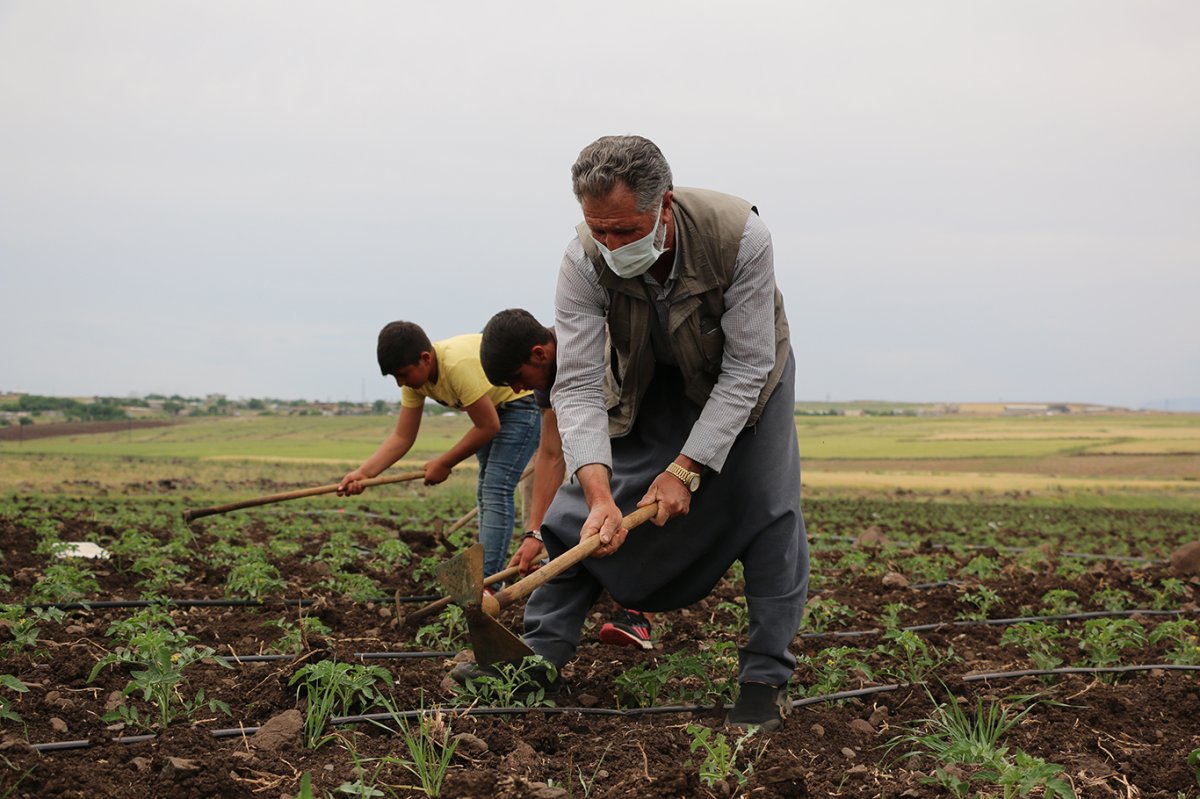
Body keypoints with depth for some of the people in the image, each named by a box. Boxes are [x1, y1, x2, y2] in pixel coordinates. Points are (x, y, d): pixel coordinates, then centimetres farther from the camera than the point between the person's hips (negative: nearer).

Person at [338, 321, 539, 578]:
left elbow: (488, 426, -27)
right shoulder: (415, 375, -10)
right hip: (494, 406, 10)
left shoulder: (459, 365, -36)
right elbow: (402, 438, -7)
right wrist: (363, 472, -20)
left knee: (496, 490, -18)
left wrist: (444, 464, -17)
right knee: (485, 490, 13)